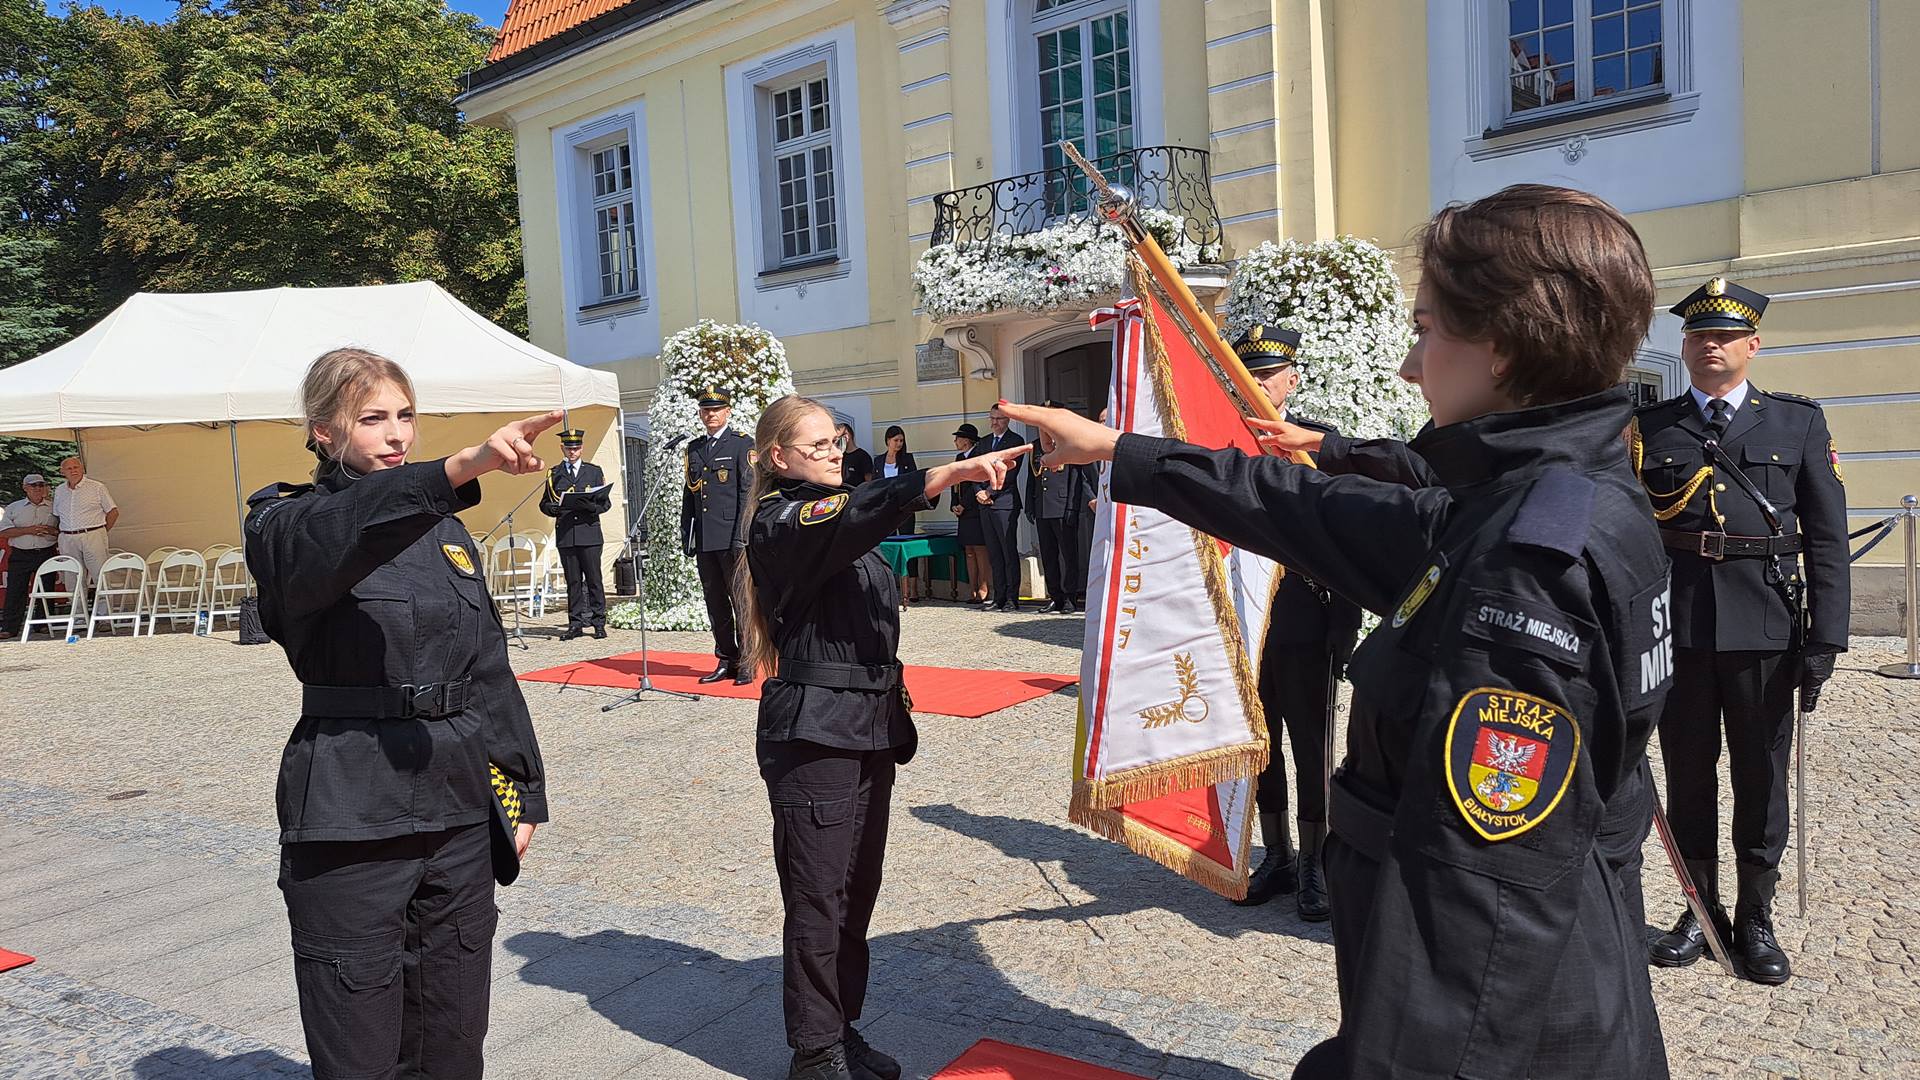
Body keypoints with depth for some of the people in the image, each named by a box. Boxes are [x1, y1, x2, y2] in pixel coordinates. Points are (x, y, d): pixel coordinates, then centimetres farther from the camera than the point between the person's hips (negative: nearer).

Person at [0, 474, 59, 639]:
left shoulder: (54, 507, 10)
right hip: (20, 555, 0)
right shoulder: (13, 508, 9)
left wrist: (51, 530, -11)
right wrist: (28, 530, -13)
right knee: (15, 592, -3)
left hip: (46, 554, 0)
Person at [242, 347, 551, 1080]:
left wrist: (522, 790, 10)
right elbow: (340, 532, -28)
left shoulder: (443, 528, 13)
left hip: (460, 809, 5)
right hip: (351, 822, -5)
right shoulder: (285, 524, -2)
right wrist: (463, 468, -44)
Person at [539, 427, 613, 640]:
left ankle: (599, 623, 4)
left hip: (589, 533, -1)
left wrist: (591, 507, -13)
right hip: (565, 534, 1)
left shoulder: (594, 471, 11)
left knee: (594, 579, -1)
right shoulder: (554, 474, 13)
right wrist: (554, 509, -9)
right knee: (573, 581, 4)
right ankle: (575, 624, 8)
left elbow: (606, 502, 7)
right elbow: (545, 504, 13)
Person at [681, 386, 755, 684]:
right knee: (715, 602, 9)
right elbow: (689, 494, 19)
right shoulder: (694, 449, 16)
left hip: (731, 538, -6)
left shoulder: (742, 444, -1)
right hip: (704, 541, 6)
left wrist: (741, 537, -14)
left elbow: (748, 492, -7)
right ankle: (726, 661, 17)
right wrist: (686, 535, 12)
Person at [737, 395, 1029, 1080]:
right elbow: (853, 515, -32)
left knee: (859, 890, 14)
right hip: (813, 734, -8)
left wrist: (894, 716, 23)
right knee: (818, 899, -1)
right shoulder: (780, 523, -10)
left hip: (870, 729, 8)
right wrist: (952, 473, -43)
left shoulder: (837, 513, 18)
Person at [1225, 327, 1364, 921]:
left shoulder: (1321, 440, -4)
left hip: (1306, 625, -3)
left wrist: (1344, 627, -10)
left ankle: (1313, 866, 22)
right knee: (1260, 744, 14)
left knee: (1311, 748, 8)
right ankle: (1276, 856, 29)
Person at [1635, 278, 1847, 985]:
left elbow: (1827, 537, 4)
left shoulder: (1798, 422, 7)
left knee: (1762, 776, 8)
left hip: (1764, 629, 0)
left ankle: (1756, 919, 23)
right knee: (1687, 772, 9)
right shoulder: (1648, 427, 7)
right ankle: (1702, 910, 24)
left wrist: (1825, 637, -4)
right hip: (1675, 627, 1)